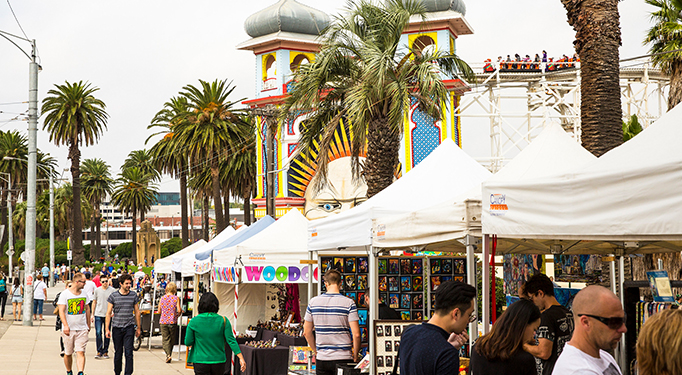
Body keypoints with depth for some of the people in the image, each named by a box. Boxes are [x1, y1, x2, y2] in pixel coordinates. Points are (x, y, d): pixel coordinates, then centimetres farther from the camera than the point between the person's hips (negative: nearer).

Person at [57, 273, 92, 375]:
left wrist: (88, 325, 21)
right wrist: (65, 325, -21)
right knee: (68, 353, 8)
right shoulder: (65, 294, -6)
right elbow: (61, 311, -11)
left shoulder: (84, 294, 8)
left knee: (81, 352, -9)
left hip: (82, 329, 2)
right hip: (69, 329, -2)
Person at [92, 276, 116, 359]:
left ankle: (105, 352, 14)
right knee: (98, 333, -5)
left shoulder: (112, 290, 0)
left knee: (107, 334, 5)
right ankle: (99, 351, 2)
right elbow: (94, 302, 12)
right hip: (98, 315, 1)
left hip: (108, 315, -1)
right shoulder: (97, 290, 6)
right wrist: (92, 314, 9)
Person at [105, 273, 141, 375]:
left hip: (129, 328, 0)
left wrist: (138, 328, 12)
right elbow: (108, 313, 3)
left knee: (129, 352, -8)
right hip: (117, 327, 0)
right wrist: (107, 329, -2)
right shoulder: (113, 296, 1)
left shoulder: (133, 296, 5)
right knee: (118, 353, 8)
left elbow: (137, 312, 12)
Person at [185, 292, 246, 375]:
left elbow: (187, 342, -2)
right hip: (219, 361, 2)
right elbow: (231, 340, -8)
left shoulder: (194, 322, -6)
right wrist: (241, 358, -6)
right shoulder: (223, 321, -5)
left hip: (201, 362, -2)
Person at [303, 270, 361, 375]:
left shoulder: (313, 302, 2)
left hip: (321, 358, 3)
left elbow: (307, 332, 7)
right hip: (343, 358, -3)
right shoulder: (349, 303, -7)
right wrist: (355, 355, 2)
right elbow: (356, 334, -12)